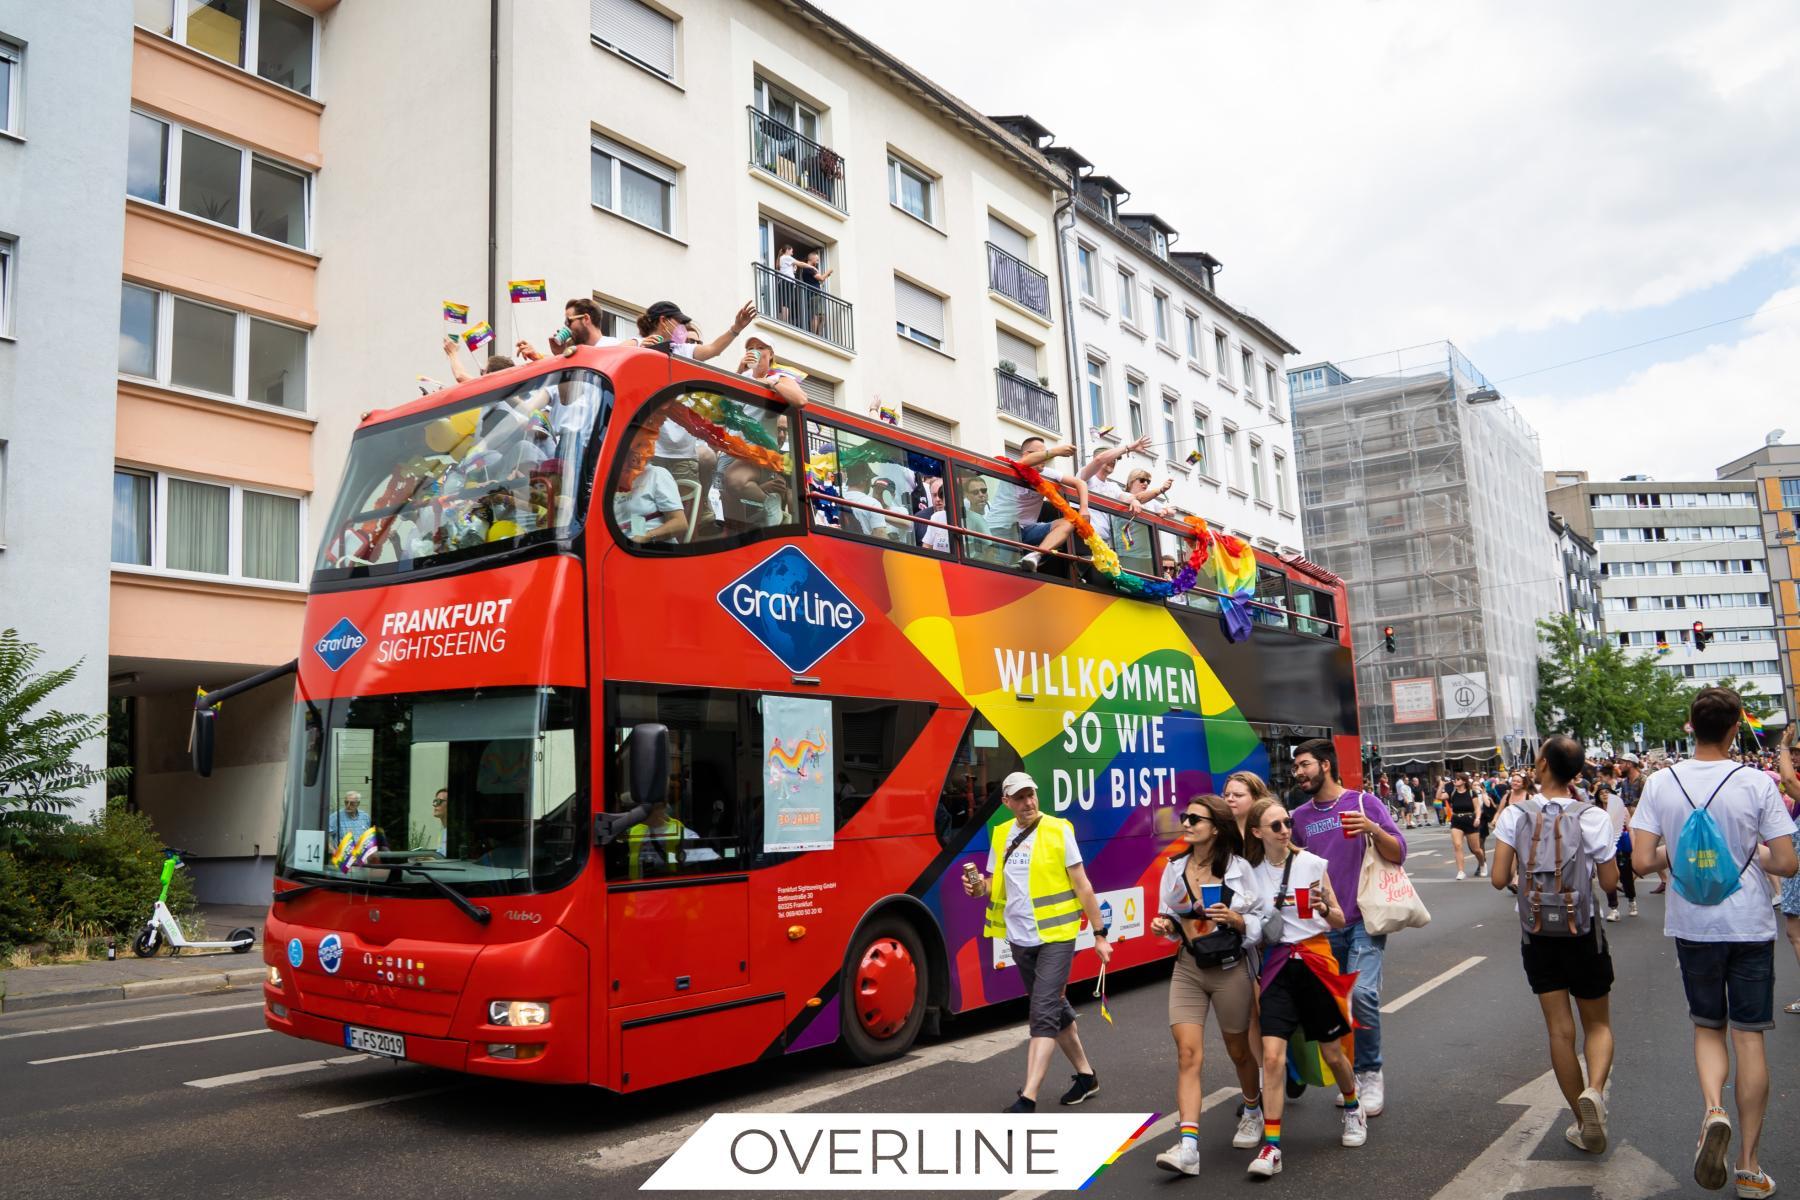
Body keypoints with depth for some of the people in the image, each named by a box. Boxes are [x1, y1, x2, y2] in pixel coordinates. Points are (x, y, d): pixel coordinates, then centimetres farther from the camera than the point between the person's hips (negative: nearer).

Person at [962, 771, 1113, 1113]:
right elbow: (994, 886, 13)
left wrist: (1099, 934, -5)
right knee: (1057, 1009, 18)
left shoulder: (1058, 830, -8)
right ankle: (1086, 1075, 34)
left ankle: (1027, 1099, -11)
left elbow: (1082, 886, -5)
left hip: (1055, 936, -6)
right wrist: (978, 886, -11)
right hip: (1020, 939, 6)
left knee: (1043, 1014, -11)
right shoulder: (1001, 835, 6)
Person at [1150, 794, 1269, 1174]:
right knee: (1188, 1053, -10)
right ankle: (1188, 1145, -14)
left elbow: (1261, 921, -3)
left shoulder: (1238, 868, -8)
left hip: (1230, 968, -2)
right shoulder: (1175, 868, 3)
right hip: (1188, 968, 2)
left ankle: (1252, 1111, 45)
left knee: (1238, 1050, 16)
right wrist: (1165, 925, -8)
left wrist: (1235, 919, -22)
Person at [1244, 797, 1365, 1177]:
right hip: (1277, 965, 0)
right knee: (1271, 1055, -12)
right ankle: (1271, 1147, -8)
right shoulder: (1251, 874, 2)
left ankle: (1353, 1109, 44)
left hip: (1316, 960, 0)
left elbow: (1340, 921, 4)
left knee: (1332, 1053, 13)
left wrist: (1323, 907, -17)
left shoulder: (1313, 864, -2)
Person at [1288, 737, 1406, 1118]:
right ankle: (1352, 1074, 23)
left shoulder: (1363, 802, -2)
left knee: (1363, 994, -18)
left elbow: (1399, 853, -6)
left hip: (1364, 921, -4)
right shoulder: (1300, 817, 10)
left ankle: (1370, 1075, -1)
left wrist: (1372, 829, -22)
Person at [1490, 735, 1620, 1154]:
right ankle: (1594, 1090, -13)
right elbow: (1610, 883, -6)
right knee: (1598, 1024, 15)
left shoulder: (1516, 814, -9)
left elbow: (1499, 879, -12)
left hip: (1537, 935, 1)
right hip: (1583, 933, -1)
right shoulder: (1592, 817, -11)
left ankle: (1585, 1125, 16)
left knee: (1560, 1029, 9)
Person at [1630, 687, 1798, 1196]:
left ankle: (1713, 1109, -9)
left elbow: (1642, 861, -9)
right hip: (1749, 926, -1)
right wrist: (1752, 852, 9)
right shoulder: (1757, 783, -11)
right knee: (1749, 1037, 8)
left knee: (1708, 1027, 18)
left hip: (1692, 927, 1)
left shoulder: (1661, 783, -7)